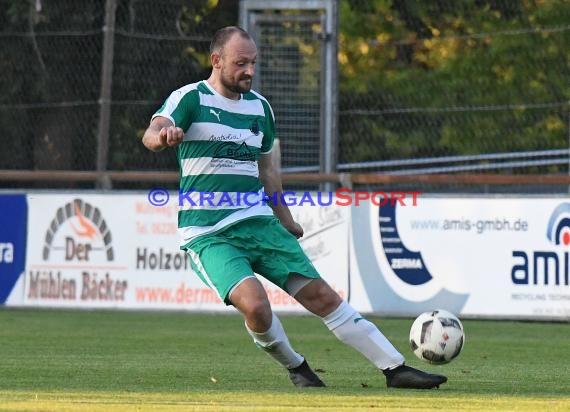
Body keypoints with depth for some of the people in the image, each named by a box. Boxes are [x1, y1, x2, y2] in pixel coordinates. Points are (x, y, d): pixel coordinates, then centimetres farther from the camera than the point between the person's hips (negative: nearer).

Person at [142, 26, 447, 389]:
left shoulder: (260, 107, 13)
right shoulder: (190, 99, -6)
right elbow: (152, 135, -24)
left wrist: (286, 223, 28)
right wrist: (163, 135, -48)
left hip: (259, 223, 5)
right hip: (208, 234, -5)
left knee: (321, 294, -3)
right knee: (255, 304, -27)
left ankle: (396, 369, 2)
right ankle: (296, 368, 2)